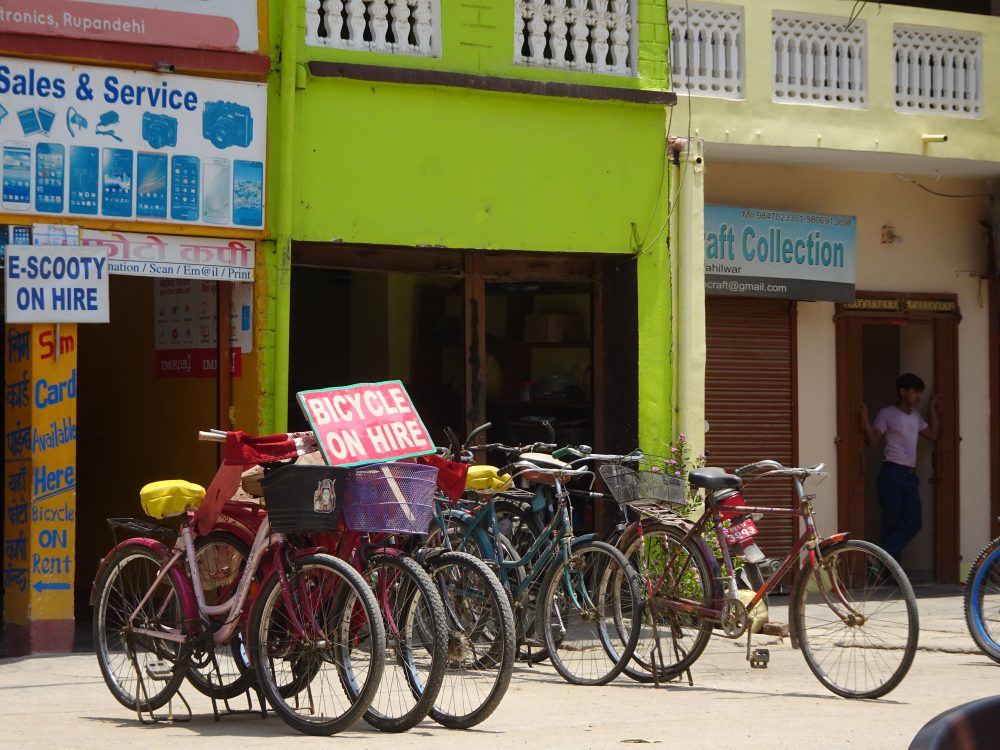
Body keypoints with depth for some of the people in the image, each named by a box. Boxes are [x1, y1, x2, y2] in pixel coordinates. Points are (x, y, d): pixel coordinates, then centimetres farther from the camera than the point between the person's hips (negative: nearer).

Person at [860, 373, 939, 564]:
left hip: (910, 475, 7)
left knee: (914, 522, -2)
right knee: (891, 523, -4)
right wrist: (865, 419, -25)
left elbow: (933, 435, 22)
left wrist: (932, 409, 21)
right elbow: (873, 440, -12)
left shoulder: (915, 415, 18)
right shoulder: (887, 414, -4)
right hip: (892, 474, -7)